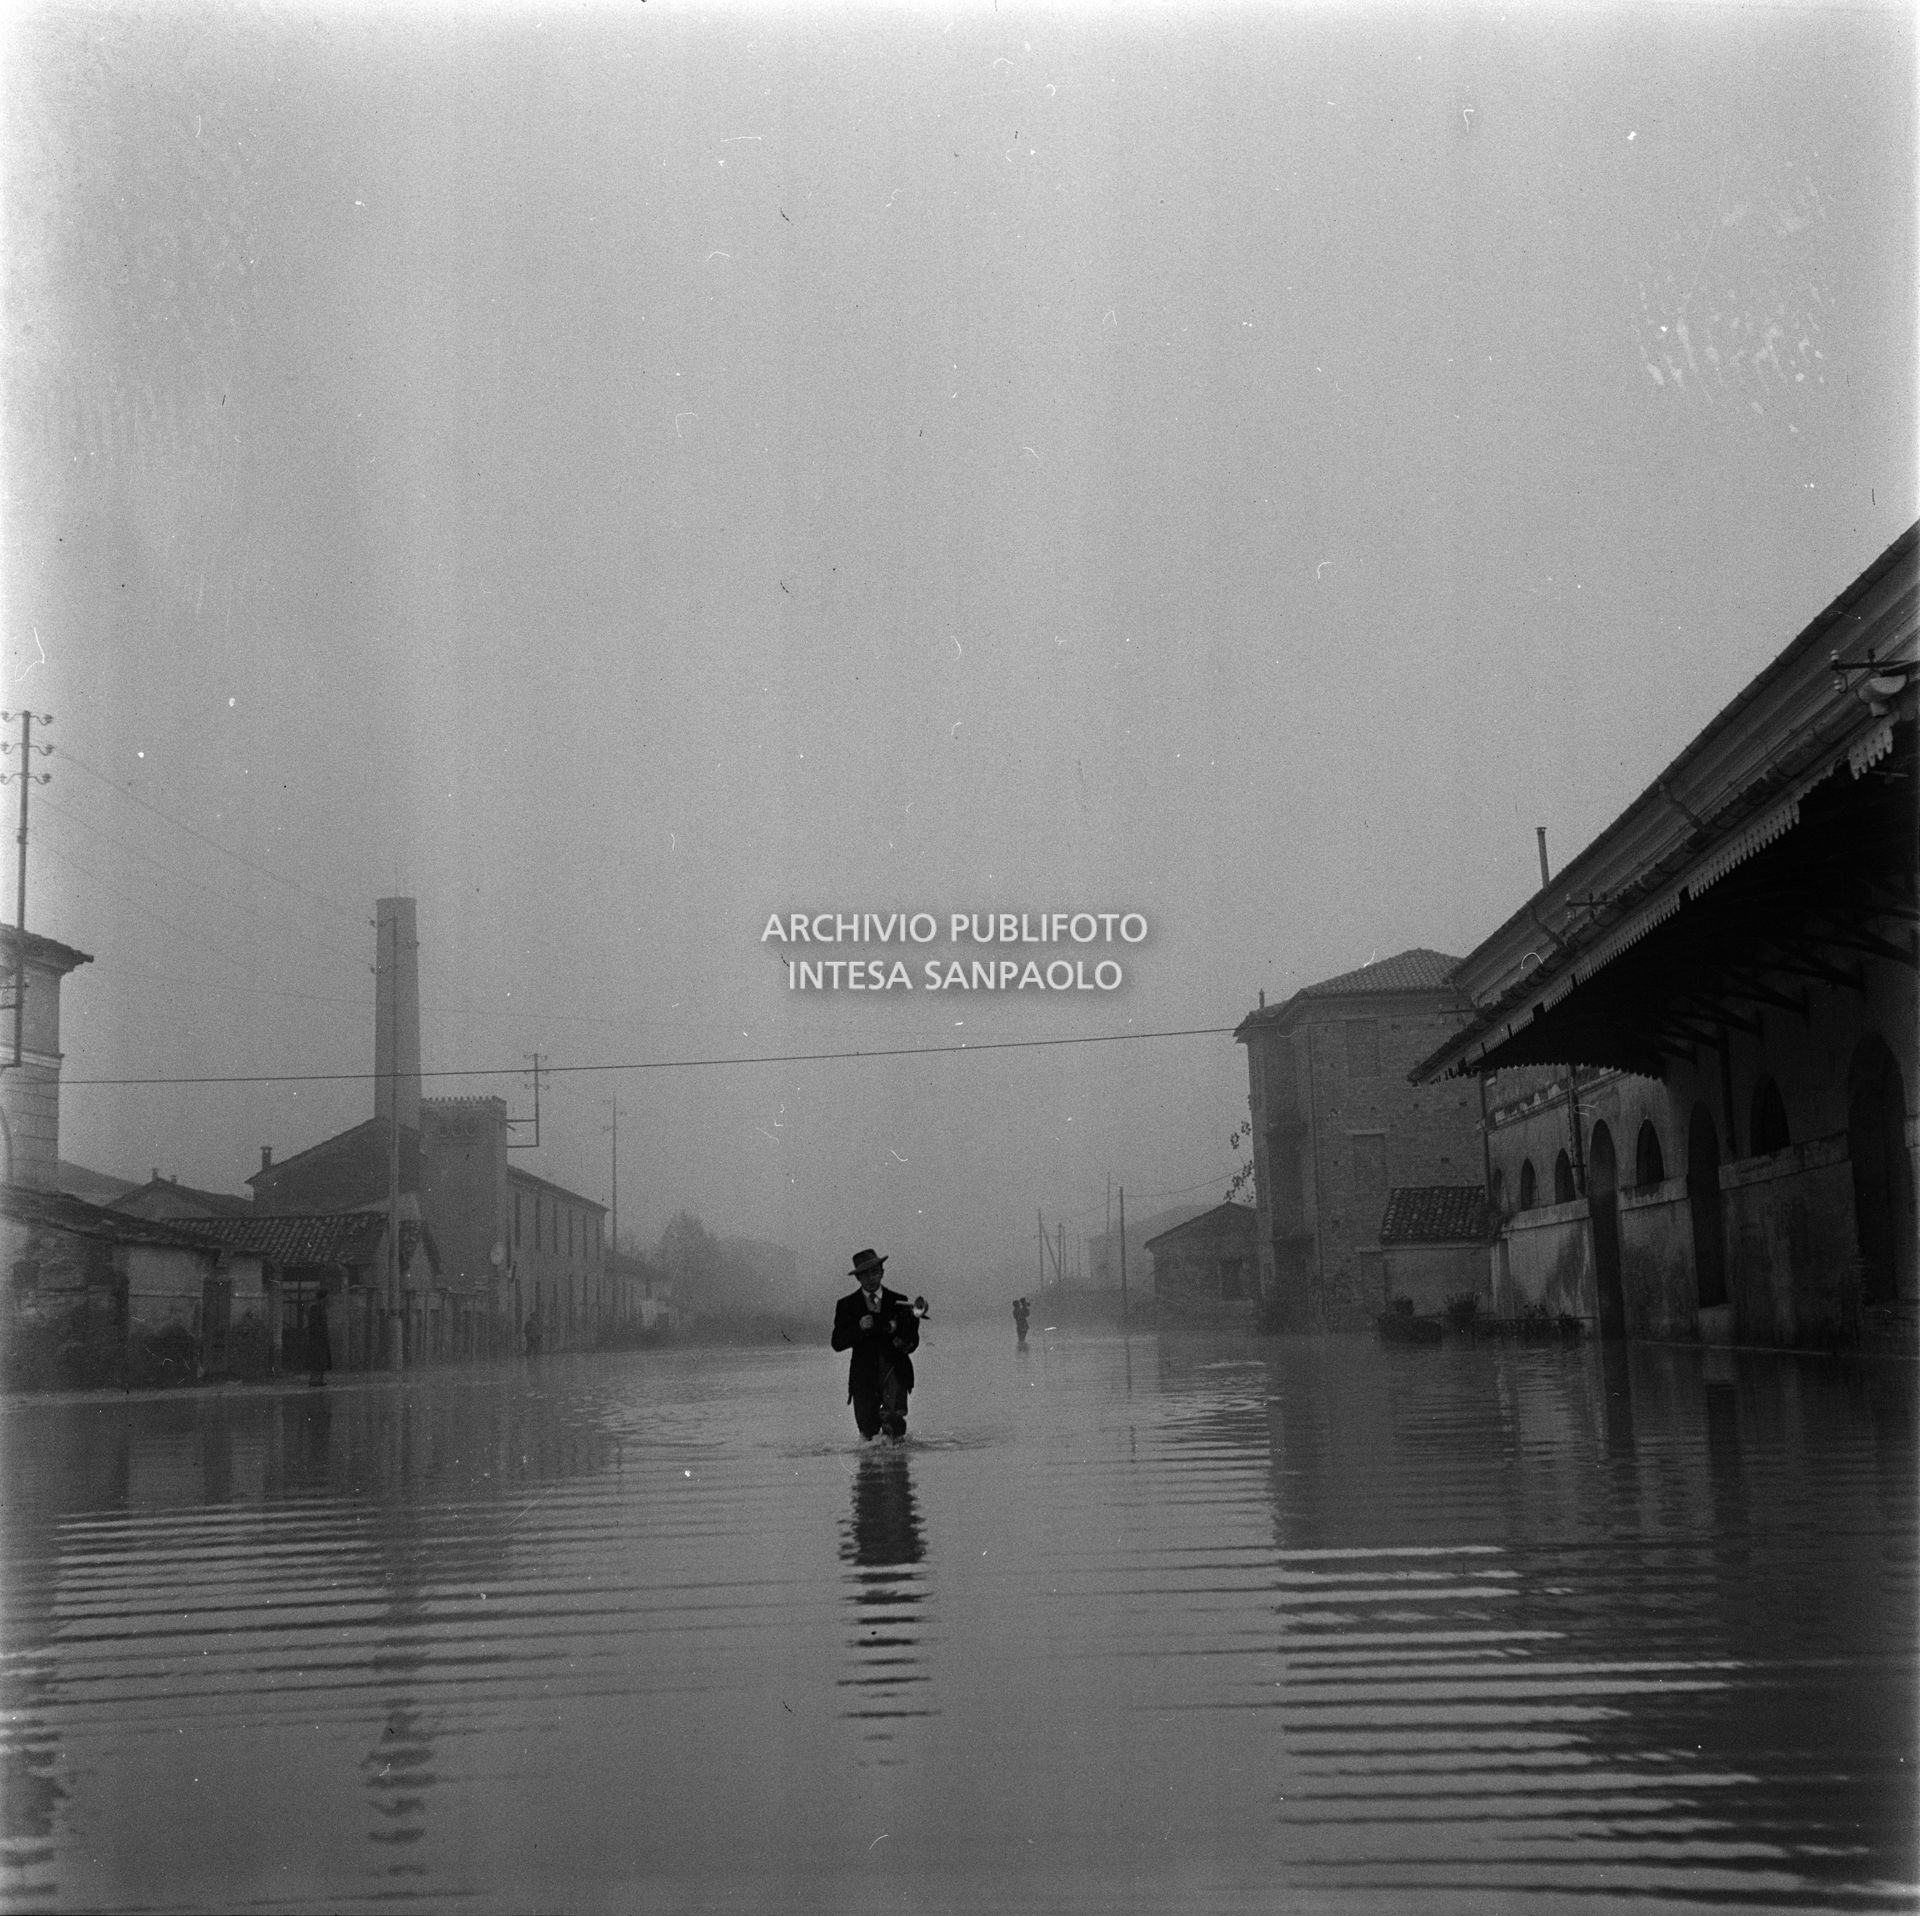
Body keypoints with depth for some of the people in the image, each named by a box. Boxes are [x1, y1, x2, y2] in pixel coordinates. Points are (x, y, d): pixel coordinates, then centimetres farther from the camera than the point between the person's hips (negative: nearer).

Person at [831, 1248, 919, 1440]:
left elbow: (913, 1339, 11)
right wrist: (859, 1328, -17)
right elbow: (837, 1343, -1)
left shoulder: (899, 1302, 11)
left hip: (894, 1369, 0)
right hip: (864, 1373, 0)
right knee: (868, 1432, -1)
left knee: (896, 1428, -20)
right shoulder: (846, 1305, 8)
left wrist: (904, 1343, -11)